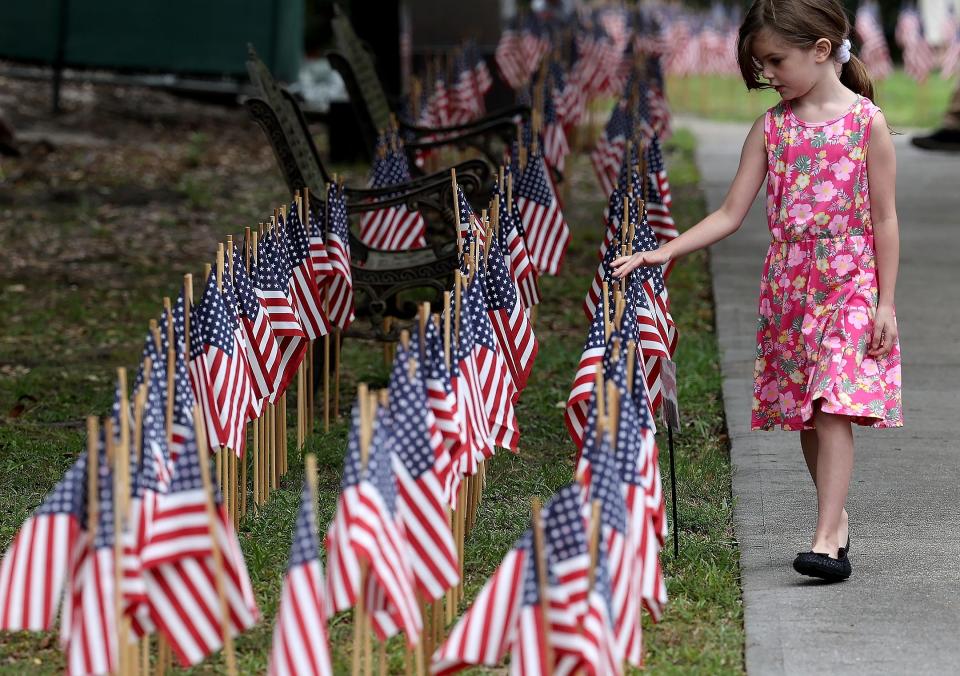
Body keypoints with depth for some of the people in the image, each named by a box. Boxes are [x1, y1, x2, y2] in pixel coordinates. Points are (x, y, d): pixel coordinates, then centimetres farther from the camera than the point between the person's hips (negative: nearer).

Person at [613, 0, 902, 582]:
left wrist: (886, 302, -6)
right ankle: (837, 518, 21)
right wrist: (665, 252, -4)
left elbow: (884, 218, -3)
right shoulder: (771, 128, 6)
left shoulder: (866, 121, -5)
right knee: (804, 410, 7)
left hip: (849, 281, -5)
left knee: (834, 406, -14)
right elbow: (731, 214, 6)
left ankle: (827, 541, -18)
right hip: (788, 284, 5)